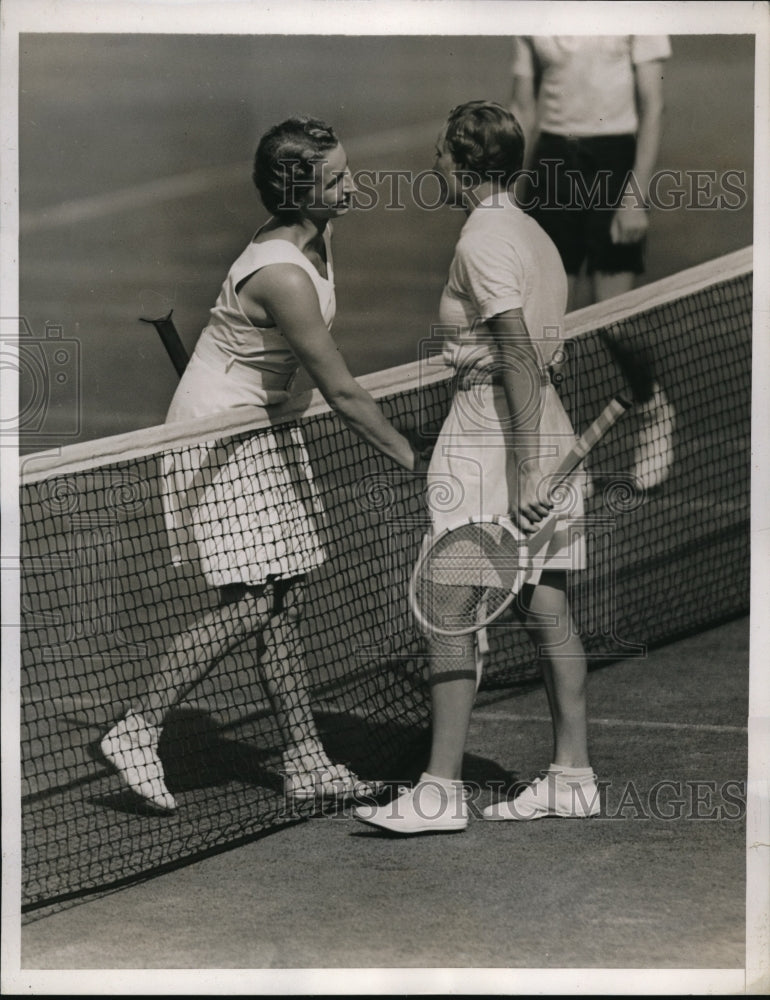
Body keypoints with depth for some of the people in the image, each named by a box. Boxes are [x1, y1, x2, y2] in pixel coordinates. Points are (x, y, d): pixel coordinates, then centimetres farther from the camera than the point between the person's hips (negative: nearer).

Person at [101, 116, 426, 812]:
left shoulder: (314, 239, -1)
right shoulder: (284, 277, -30)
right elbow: (344, 395, -26)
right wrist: (413, 459, -19)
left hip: (265, 425, 9)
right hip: (217, 439, -9)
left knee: (287, 597, 7)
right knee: (252, 602, -11)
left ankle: (305, 762, 11)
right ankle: (136, 733, 0)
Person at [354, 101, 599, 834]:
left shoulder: (484, 239, -13)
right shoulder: (534, 236, 14)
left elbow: (520, 361, -19)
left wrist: (523, 476, -22)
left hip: (488, 438, -9)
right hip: (548, 436, 9)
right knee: (546, 607, 10)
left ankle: (440, 790, -8)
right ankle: (572, 774, 12)